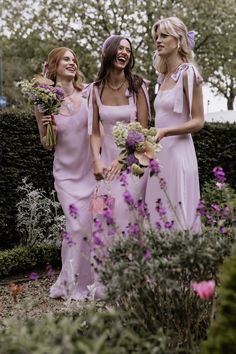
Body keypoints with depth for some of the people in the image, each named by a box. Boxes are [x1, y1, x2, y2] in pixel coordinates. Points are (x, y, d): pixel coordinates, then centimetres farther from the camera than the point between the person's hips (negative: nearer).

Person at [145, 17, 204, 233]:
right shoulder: (163, 77, 16)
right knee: (159, 213, 7)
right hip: (159, 152, 7)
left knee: (176, 216, -6)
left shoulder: (188, 73, -5)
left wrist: (164, 132, -20)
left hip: (178, 152, -7)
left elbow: (198, 121, -9)